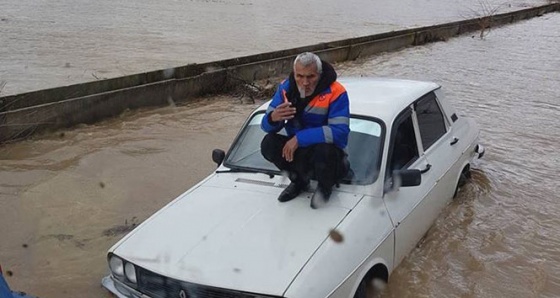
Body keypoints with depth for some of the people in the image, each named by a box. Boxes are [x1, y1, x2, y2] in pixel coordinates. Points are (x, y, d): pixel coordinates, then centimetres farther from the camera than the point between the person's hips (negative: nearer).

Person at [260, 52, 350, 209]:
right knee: (268, 144, -20)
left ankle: (325, 187, -1)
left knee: (323, 150, -37)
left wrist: (300, 138, -35)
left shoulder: (335, 92, -20)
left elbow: (340, 131, -30)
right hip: (297, 150, 4)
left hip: (328, 151, -4)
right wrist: (273, 118, -32)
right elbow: (266, 125, -5)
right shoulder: (286, 88, -5)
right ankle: (299, 181, 6)